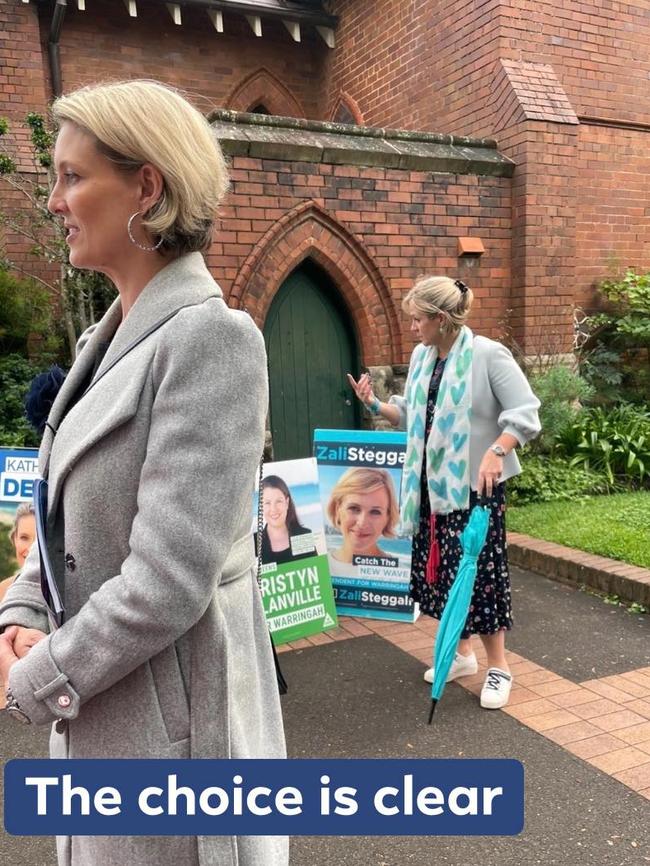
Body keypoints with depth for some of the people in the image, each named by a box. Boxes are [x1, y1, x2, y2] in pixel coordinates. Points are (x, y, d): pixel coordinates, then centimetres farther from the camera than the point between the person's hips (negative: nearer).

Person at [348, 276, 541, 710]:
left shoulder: (488, 354, -14)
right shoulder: (422, 356, 7)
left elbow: (526, 415, -16)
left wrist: (496, 452, -30)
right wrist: (375, 404, -1)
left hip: (477, 484, -7)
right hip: (433, 483, 7)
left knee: (479, 571, -1)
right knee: (439, 569, 12)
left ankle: (498, 666, 17)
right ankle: (462, 653, 31)